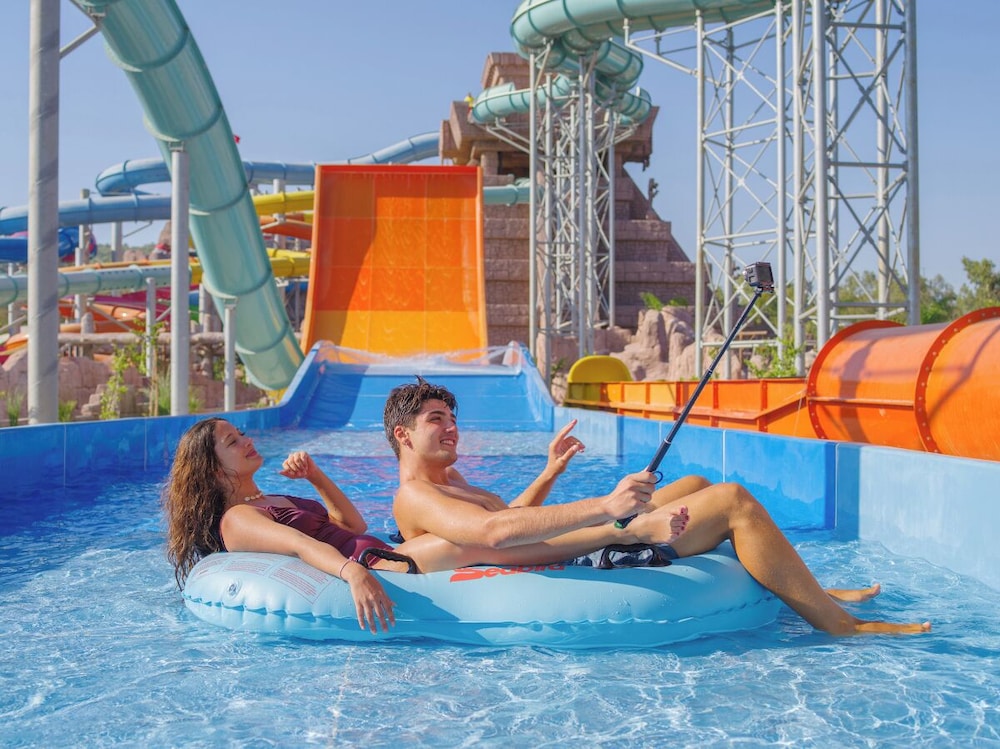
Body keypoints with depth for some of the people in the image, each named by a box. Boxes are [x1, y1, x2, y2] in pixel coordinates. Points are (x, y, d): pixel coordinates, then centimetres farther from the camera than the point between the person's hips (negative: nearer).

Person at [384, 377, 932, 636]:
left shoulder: (445, 481, 20)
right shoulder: (415, 498, -13)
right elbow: (493, 531, -34)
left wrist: (550, 472, 28)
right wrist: (605, 506, -40)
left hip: (594, 546, 11)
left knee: (698, 485, 19)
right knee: (735, 500, -14)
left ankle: (806, 589, 21)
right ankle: (840, 626, -5)